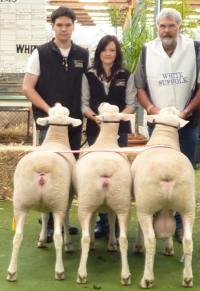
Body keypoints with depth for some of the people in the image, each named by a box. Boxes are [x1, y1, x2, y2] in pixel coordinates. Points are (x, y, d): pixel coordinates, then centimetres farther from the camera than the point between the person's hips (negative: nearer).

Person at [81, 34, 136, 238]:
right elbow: (84, 104, 3)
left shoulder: (126, 76, 4)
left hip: (119, 129, -1)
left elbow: (131, 104, 2)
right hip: (95, 129, 1)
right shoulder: (89, 75, 5)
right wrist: (95, 117, -16)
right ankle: (102, 220, 12)